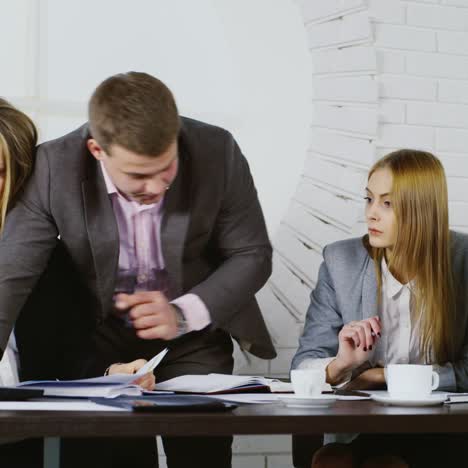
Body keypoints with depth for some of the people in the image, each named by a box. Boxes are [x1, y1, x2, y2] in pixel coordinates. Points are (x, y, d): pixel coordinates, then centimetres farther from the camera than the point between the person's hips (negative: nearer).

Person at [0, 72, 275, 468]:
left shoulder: (217, 153, -20)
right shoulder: (56, 168, -21)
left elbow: (252, 256, -9)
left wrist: (184, 314, -25)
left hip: (194, 340, 0)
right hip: (98, 343, 0)